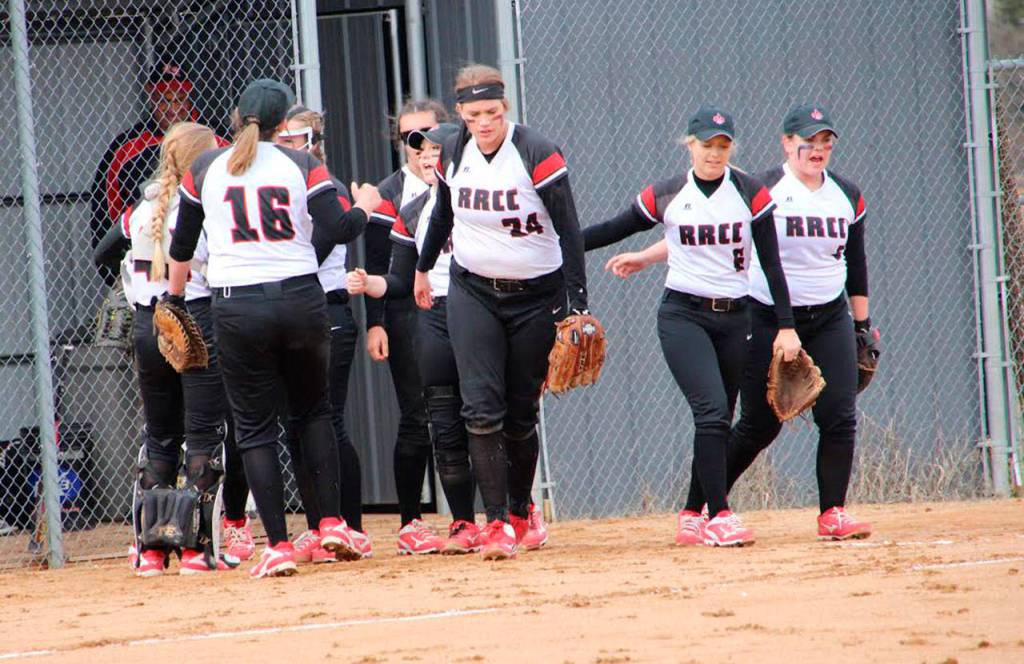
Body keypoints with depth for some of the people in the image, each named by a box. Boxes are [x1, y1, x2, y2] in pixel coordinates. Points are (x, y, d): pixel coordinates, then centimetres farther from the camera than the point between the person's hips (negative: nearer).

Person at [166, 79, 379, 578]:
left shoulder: (204, 169, 5)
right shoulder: (302, 166, 0)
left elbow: (182, 245, 14)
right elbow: (339, 230, -9)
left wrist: (174, 298, 29)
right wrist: (365, 206, 12)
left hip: (237, 308, 0)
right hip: (301, 302, 0)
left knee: (255, 427, 4)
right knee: (313, 412, 20)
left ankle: (277, 546, -3)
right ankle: (332, 523, 9)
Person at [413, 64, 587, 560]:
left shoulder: (538, 156, -16)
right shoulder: (452, 154, -2)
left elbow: (569, 230, -15)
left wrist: (577, 306, -20)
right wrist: (423, 267, 29)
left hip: (535, 295, -2)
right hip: (472, 292, 3)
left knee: (521, 411, 6)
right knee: (481, 408, -11)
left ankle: (519, 512, 27)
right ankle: (496, 523, -14)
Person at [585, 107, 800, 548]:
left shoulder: (752, 195, 2)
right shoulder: (665, 196, 1)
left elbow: (771, 263, 1)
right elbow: (614, 230, 10)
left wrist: (786, 327, -3)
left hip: (734, 318, 2)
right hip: (682, 316, -2)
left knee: (718, 423, 5)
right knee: (712, 410, -18)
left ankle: (692, 515, 17)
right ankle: (718, 516, -18)